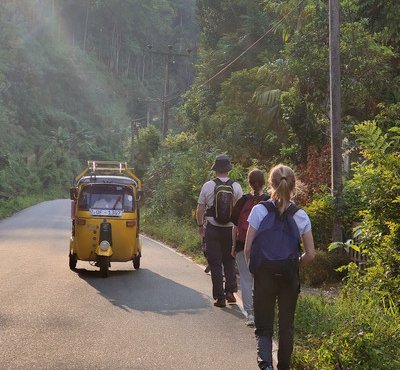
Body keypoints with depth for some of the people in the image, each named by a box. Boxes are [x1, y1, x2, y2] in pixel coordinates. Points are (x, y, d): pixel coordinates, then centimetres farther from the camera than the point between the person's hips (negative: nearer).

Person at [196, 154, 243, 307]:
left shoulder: (208, 186, -5)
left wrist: (200, 226, 13)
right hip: (231, 229, 1)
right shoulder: (236, 187, -3)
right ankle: (230, 291, 6)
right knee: (229, 261, 18)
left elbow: (199, 210, -2)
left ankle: (220, 297, 7)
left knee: (215, 263, 6)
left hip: (212, 230, -1)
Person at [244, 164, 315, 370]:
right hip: (290, 278, 1)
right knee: (286, 326, 17)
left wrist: (253, 268, 8)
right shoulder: (301, 216, -3)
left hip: (264, 275, -1)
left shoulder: (259, 211, -9)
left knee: (263, 326, 8)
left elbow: (247, 248, -8)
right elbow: (310, 254, -1)